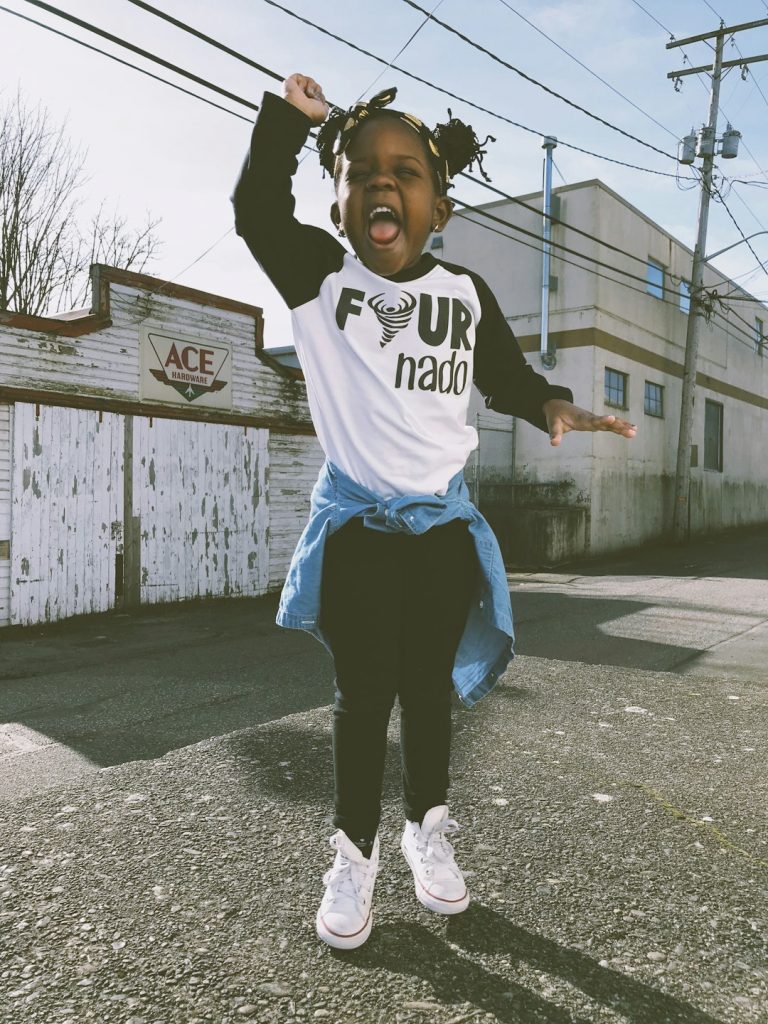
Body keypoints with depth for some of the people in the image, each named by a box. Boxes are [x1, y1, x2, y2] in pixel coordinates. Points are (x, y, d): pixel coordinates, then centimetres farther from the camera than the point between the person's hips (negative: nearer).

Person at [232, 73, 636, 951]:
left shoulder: (467, 295, 3)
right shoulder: (319, 276, -1)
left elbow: (506, 377, 10)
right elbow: (256, 208, -2)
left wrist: (553, 406, -7)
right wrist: (289, 116, -5)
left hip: (444, 523, 2)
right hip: (356, 523, -1)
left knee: (430, 690, 12)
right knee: (362, 697, 6)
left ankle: (429, 830, 34)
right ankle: (354, 853, 24)